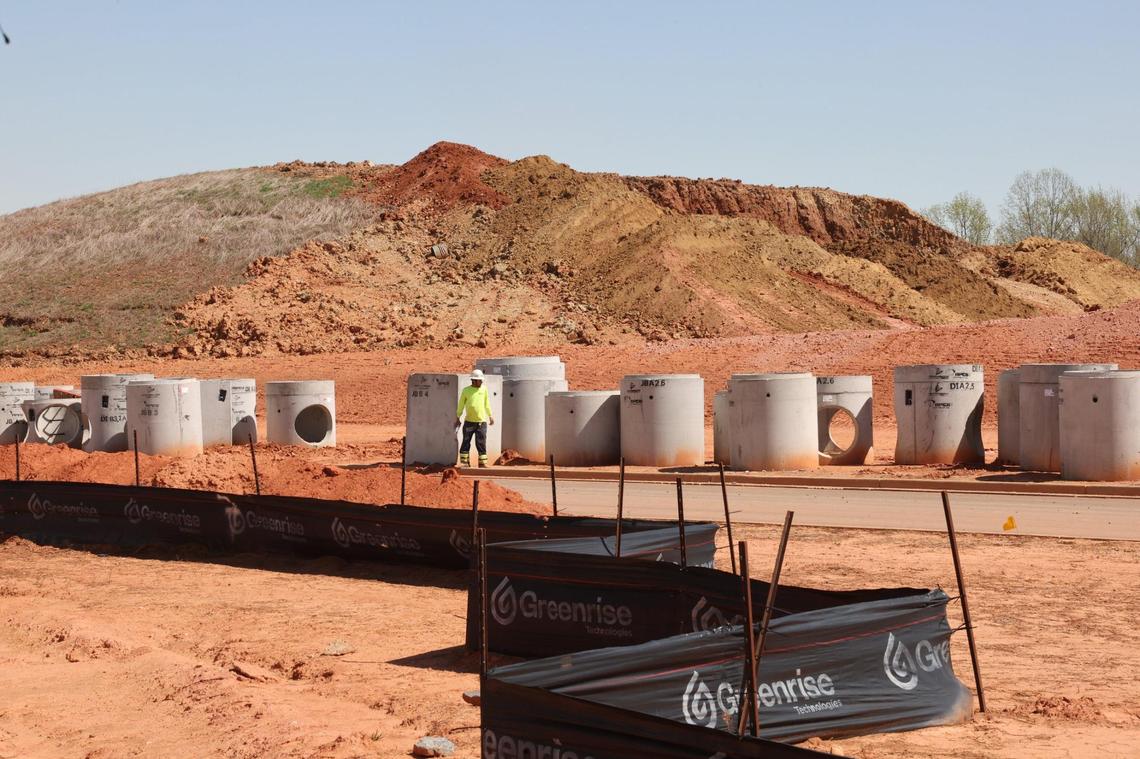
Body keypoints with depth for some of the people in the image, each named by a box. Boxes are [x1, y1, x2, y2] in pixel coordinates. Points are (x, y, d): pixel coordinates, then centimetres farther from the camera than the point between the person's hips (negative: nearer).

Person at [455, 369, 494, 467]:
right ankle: (464, 462, 10)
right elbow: (461, 405, 5)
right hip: (469, 421, -1)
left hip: (481, 421, 1)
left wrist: (490, 416, 15)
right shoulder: (466, 390, 0)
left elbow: (487, 404, 16)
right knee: (466, 442, 2)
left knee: (481, 443, 0)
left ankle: (482, 462, 4)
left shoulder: (484, 389, 6)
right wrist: (458, 418, 4)